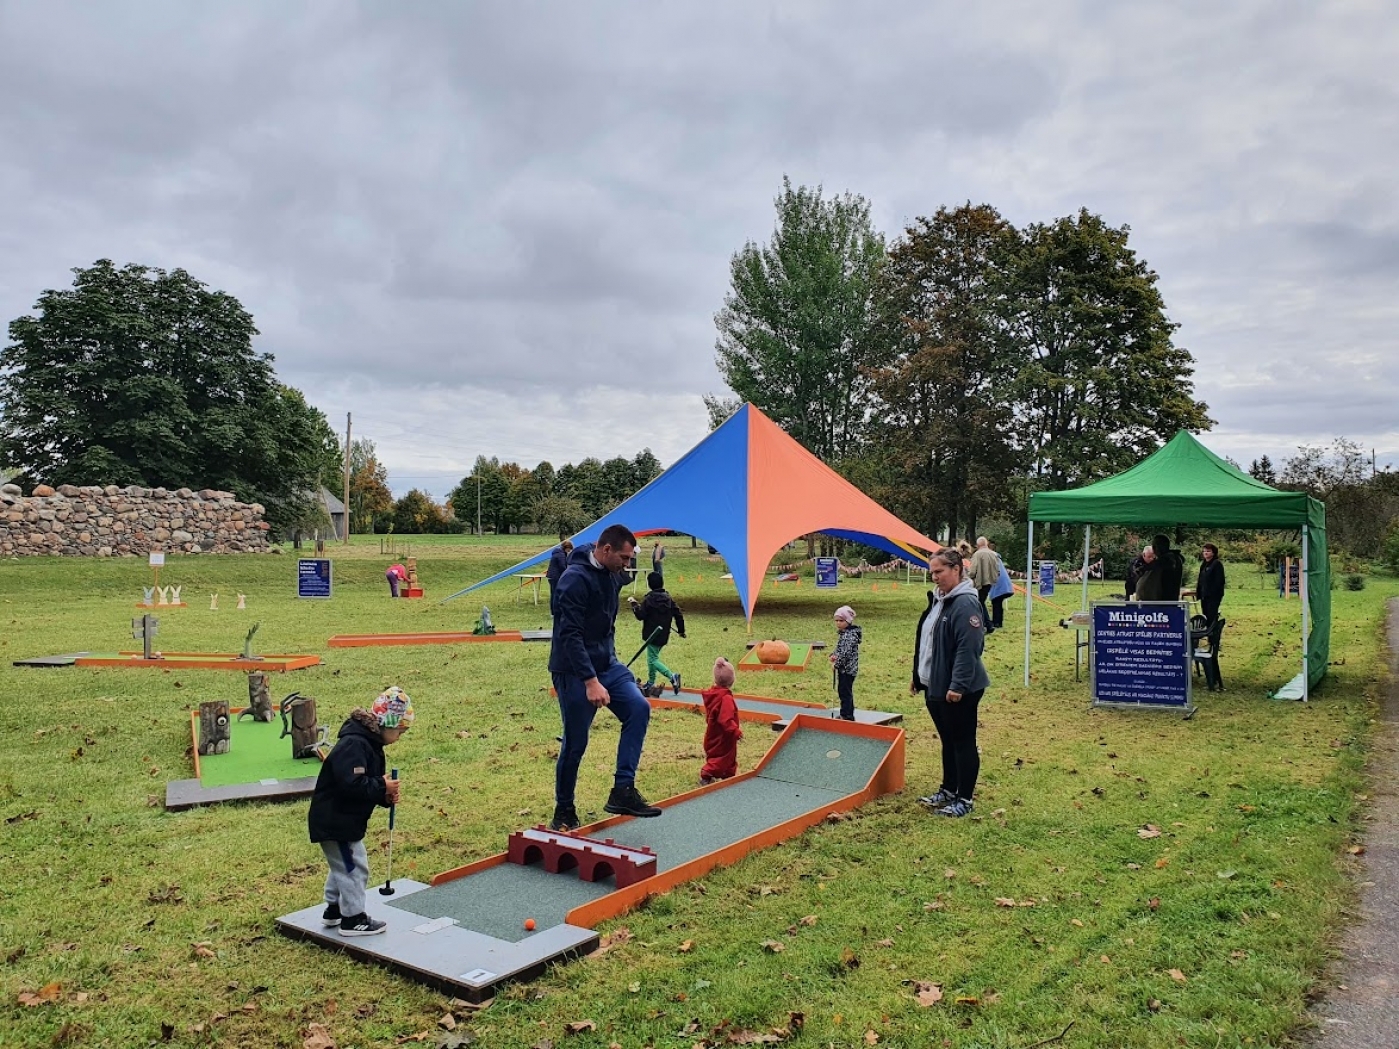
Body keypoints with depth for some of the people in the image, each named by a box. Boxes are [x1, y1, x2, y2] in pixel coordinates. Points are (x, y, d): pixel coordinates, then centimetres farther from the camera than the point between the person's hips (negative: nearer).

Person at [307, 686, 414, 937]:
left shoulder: (369, 743, 8)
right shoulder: (354, 745, -25)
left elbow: (368, 785, 14)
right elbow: (352, 784, -35)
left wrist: (386, 795, -4)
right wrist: (382, 786, -23)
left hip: (343, 820, 11)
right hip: (335, 821, -11)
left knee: (343, 865, 23)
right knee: (355, 867, -1)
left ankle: (334, 910, 38)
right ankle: (353, 919, 11)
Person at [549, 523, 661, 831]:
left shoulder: (613, 575, 6)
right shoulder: (575, 579, -20)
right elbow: (570, 635, -25)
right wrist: (591, 681, -29)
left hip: (606, 664, 8)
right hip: (575, 671, -8)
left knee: (639, 708, -12)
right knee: (575, 743, 1)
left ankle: (623, 791, -9)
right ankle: (564, 811, 20)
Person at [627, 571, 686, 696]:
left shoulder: (648, 599, -12)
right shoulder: (669, 599, 7)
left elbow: (640, 615, -15)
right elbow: (678, 615, 7)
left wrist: (634, 604, -1)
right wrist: (681, 630, 18)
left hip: (652, 635, -7)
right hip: (664, 635, 7)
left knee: (653, 660, -5)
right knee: (653, 657, 21)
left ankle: (672, 676, -23)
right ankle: (650, 683, 27)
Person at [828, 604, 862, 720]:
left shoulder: (851, 634, -19)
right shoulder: (842, 633, 12)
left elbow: (846, 652, -23)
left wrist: (837, 661, -14)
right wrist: (834, 655, 2)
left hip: (848, 668, -10)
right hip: (843, 668, 10)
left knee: (845, 692, -7)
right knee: (844, 692, 16)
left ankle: (847, 716, -3)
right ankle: (849, 714, 26)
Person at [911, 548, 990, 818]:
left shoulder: (966, 604, -19)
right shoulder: (937, 600, 11)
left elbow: (968, 649, -24)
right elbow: (923, 642, 17)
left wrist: (958, 685, -26)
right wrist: (917, 677, 19)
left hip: (958, 691, -9)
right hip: (934, 686, 9)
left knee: (963, 743, 3)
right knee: (948, 742, 19)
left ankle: (964, 799, 12)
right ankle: (948, 790, 31)